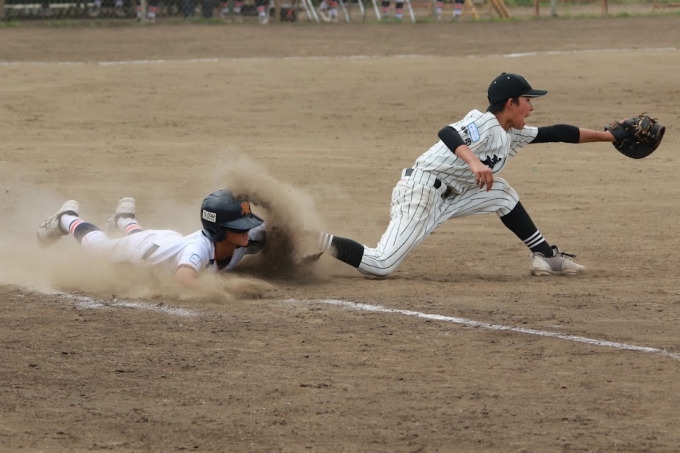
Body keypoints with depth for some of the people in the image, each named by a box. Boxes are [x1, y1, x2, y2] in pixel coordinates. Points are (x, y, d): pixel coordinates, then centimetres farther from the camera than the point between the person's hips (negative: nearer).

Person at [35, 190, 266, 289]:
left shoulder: (243, 241, -34)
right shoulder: (201, 246, -51)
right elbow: (184, 275, -71)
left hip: (172, 240, 5)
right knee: (98, 244, 29)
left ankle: (125, 219, 73)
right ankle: (67, 219, 55)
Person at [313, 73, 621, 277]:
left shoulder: (513, 135, 14)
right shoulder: (484, 124, -15)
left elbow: (556, 134, 20)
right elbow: (447, 134, -34)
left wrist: (607, 135, 23)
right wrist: (474, 162, -50)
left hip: (448, 196, 10)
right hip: (421, 190, -10)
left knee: (501, 194, 12)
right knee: (381, 265, -18)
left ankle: (545, 256, 15)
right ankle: (317, 242, -12)